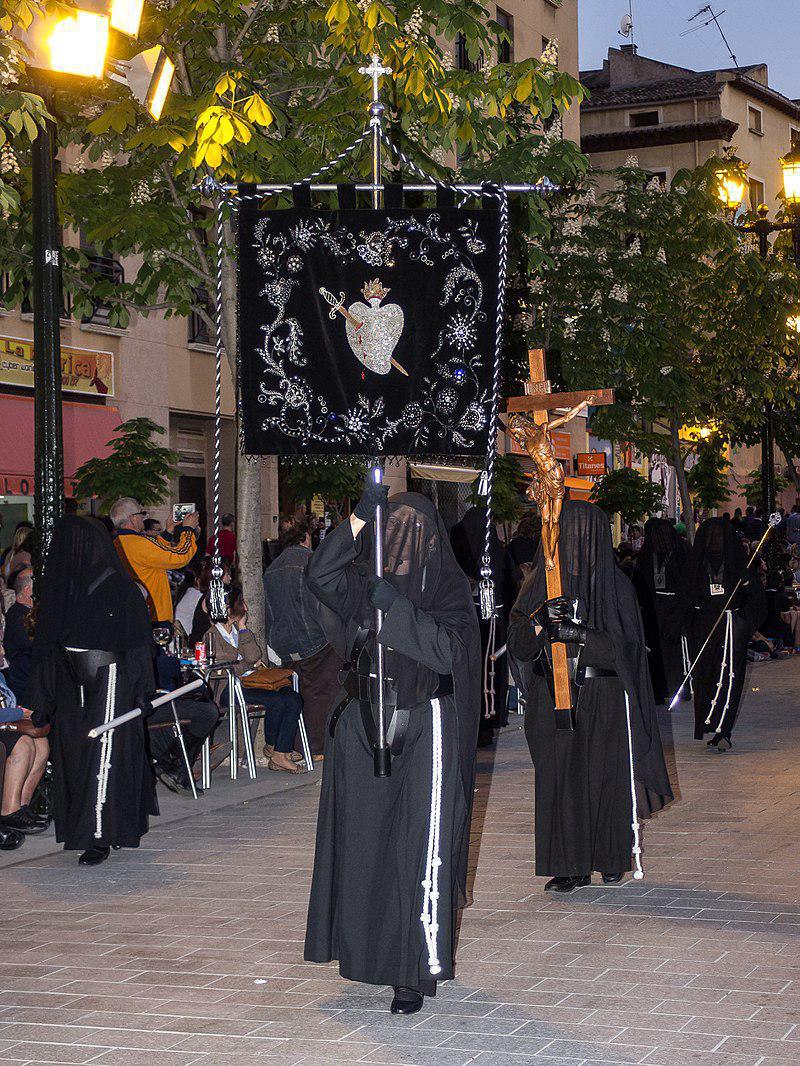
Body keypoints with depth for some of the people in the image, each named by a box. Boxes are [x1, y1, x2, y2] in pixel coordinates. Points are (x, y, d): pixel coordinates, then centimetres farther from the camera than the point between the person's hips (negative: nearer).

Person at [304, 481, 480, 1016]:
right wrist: (360, 516, -18)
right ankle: (367, 948, 27)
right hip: (363, 725, 5)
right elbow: (320, 575, -12)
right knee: (361, 840, 11)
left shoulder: (449, 586, -3)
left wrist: (395, 606, -23)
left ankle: (418, 974, -5)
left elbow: (448, 650, -17)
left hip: (424, 727, -5)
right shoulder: (366, 577, 7)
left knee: (420, 849, -7)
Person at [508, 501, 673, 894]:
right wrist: (541, 620, -20)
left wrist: (580, 634, -21)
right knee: (559, 778, -1)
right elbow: (519, 645, 1)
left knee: (606, 776, 3)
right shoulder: (541, 582, 5)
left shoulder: (616, 585, -1)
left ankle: (612, 858, 20)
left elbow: (626, 647, -8)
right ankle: (571, 866, 5)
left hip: (603, 699, -2)